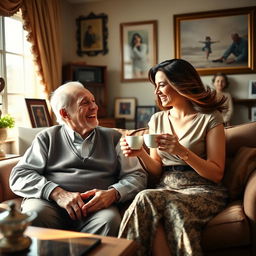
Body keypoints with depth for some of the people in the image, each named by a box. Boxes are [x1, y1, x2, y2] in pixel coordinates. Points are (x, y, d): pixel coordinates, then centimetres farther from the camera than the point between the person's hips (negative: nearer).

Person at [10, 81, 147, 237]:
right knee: (34, 213, -32)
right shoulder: (47, 138, 16)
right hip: (50, 203, 0)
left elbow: (137, 175, 13)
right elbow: (19, 175, 6)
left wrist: (113, 193, -10)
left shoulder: (114, 138, 19)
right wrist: (57, 193, -12)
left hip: (96, 207, 1)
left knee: (109, 220, -33)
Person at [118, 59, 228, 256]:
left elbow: (216, 174, -5)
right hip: (167, 188, 4)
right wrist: (141, 153, -7)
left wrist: (182, 151, -19)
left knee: (146, 200, -33)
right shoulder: (157, 120, 14)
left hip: (203, 191, -3)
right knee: (146, 199, -33)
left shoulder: (209, 118, -1)